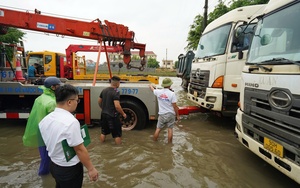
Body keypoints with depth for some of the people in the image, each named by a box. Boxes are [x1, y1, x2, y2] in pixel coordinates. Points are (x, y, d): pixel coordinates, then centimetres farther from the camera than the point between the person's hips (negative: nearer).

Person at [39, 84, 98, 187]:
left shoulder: (45, 119, -4)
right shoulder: (71, 121, -29)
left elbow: (52, 143, 9)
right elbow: (80, 149, -24)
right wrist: (91, 169, -13)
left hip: (54, 165, 7)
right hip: (69, 169, -7)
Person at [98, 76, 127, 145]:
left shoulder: (104, 90, 3)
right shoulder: (116, 92, -20)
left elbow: (99, 101, 14)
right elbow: (117, 106, -28)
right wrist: (123, 114, -15)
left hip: (104, 114, 8)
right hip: (112, 116, -7)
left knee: (103, 131, 23)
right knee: (117, 133, 7)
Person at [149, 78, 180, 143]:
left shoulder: (158, 92, -5)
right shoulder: (172, 94, -16)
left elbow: (153, 89, 19)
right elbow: (175, 106, -14)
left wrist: (150, 86, 42)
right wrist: (177, 115, -2)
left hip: (162, 114, 3)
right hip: (170, 114, -2)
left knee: (158, 129, 15)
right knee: (170, 129, 11)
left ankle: (154, 141, 28)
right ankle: (169, 143, 21)